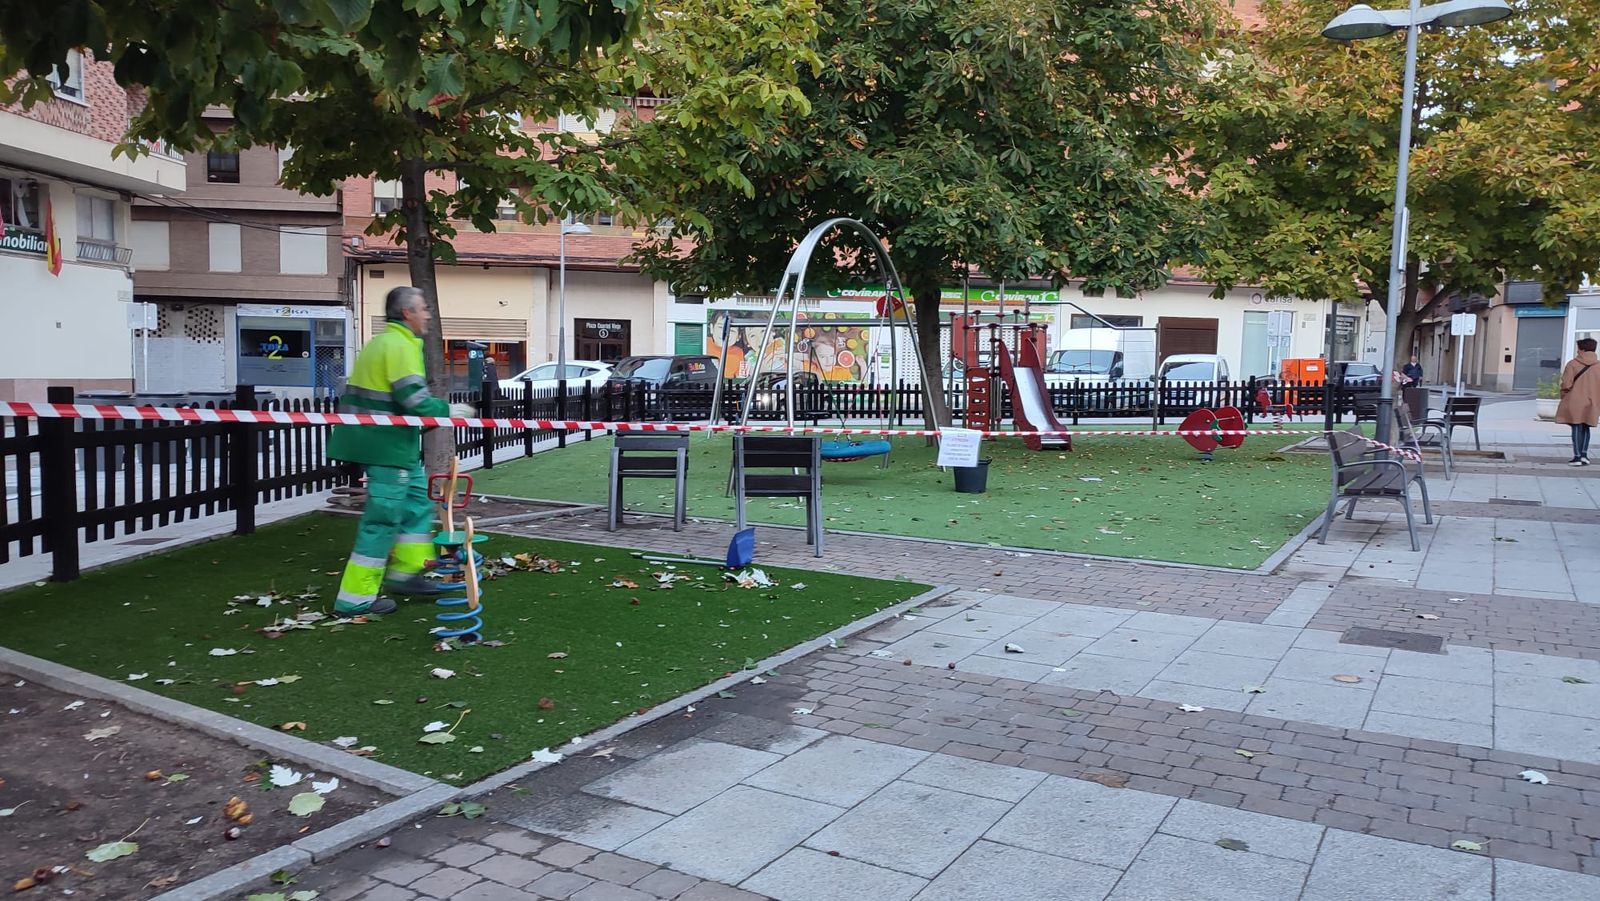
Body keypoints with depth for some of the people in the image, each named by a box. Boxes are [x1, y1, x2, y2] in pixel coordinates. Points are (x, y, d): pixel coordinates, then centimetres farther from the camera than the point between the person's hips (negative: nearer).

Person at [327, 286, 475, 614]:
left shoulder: (382, 341, 17)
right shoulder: (401, 346, -16)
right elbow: (415, 400, -23)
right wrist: (449, 411, -9)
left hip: (385, 442, 11)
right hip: (388, 444, -11)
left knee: (418, 499, 19)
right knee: (382, 519, -5)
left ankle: (404, 572, 26)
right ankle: (355, 597, 1)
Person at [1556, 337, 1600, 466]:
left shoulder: (1573, 364, -9)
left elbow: (1566, 384, -12)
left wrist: (1564, 397, 5)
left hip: (1575, 402, -3)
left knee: (1577, 428, 1)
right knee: (1586, 428, 16)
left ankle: (1577, 456, -1)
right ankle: (1584, 454, 13)